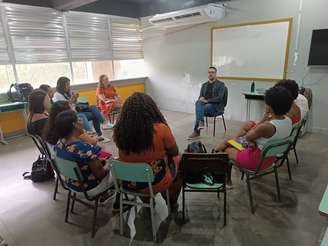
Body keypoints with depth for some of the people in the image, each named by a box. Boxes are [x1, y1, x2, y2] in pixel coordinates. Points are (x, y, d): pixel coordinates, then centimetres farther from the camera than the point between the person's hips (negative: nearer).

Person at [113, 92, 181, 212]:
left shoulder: (119, 130, -15)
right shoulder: (161, 129, -26)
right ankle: (172, 203, 41)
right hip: (156, 183, -3)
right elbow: (174, 152, -9)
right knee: (178, 160, 23)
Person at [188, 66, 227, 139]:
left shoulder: (221, 84, 0)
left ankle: (196, 131, -27)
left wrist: (207, 100, -20)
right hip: (205, 105, 5)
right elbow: (200, 97, 14)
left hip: (216, 107, -5)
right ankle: (200, 123, -36)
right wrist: (201, 99, -11)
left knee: (199, 109, -30)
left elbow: (219, 98, -12)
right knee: (198, 102, -29)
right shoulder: (204, 85, 17)